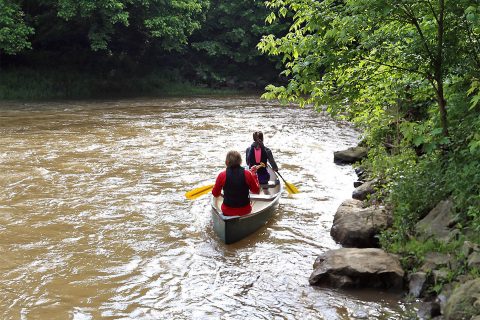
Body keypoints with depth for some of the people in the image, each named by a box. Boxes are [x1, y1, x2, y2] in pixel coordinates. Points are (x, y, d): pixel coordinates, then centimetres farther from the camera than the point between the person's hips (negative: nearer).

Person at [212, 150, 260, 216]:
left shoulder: (222, 175, -13)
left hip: (227, 212, 0)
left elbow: (215, 194, -1)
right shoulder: (247, 174, -13)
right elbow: (256, 191, 2)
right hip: (245, 211, 0)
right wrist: (253, 174, 9)